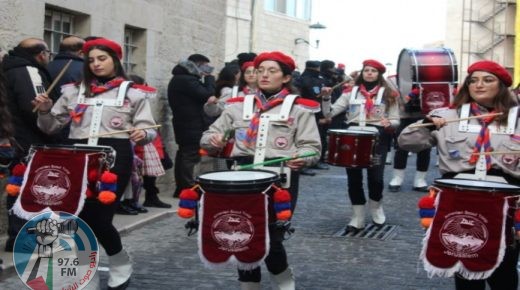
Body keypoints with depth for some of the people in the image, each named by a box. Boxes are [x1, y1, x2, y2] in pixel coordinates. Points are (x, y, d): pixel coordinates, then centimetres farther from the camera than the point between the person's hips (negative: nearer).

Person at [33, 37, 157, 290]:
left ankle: (120, 262, 18)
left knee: (98, 214, -8)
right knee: (77, 213, -4)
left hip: (115, 157, -3)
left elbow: (148, 130, 3)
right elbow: (51, 126, 16)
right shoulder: (74, 90, 15)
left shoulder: (133, 93, 6)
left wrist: (142, 134, -20)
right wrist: (45, 111, -5)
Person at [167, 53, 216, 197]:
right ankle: (187, 189, -9)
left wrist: (204, 78, 8)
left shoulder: (179, 78, 18)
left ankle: (181, 188, 18)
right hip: (192, 126, -11)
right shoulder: (187, 80, -17)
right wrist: (209, 77, -8)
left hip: (184, 124, 11)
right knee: (190, 157, -9)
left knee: (184, 156, 13)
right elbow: (207, 95, -21)